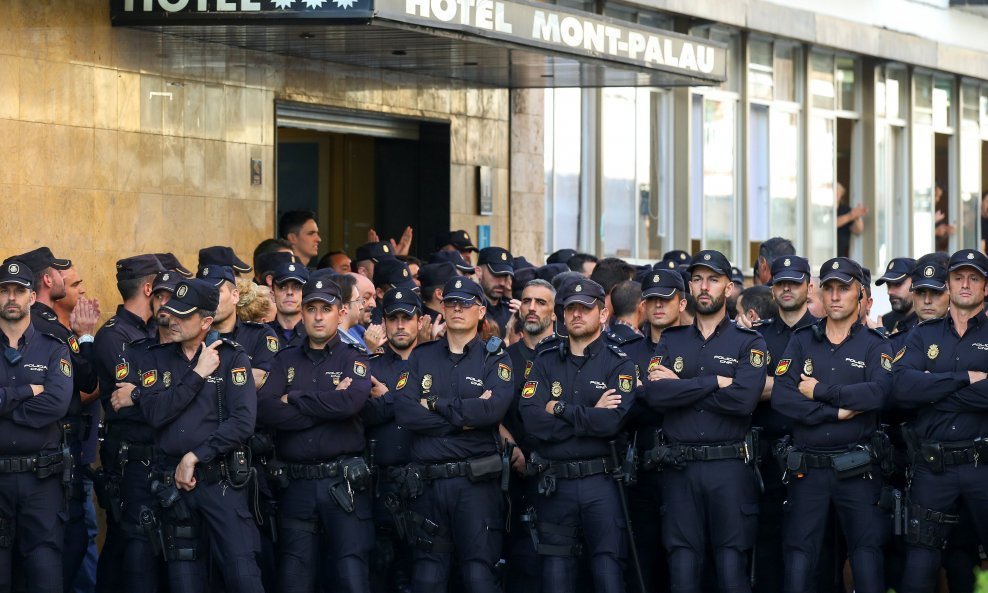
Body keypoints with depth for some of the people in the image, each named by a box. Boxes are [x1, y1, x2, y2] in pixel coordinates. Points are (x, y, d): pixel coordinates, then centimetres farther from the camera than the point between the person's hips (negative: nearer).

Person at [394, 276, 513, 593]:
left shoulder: (495, 360, 5)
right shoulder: (421, 358, 12)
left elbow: (494, 408, -15)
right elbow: (404, 411, -4)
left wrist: (435, 404, -8)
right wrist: (465, 417, -10)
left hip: (476, 481, -3)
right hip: (428, 481, 3)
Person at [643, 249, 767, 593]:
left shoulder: (748, 343, 4)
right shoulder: (671, 342, 13)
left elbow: (744, 398, -14)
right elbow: (654, 394, -5)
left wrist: (680, 386, -9)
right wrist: (714, 382, -10)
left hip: (729, 466, -3)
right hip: (679, 470, 3)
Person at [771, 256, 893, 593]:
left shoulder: (875, 345, 4)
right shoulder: (802, 341, 9)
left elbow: (878, 392, -17)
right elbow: (780, 397, -6)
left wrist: (820, 392, -14)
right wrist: (837, 411, -11)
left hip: (856, 468, -1)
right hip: (807, 467, 2)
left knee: (867, 556, 0)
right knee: (799, 558, 1)